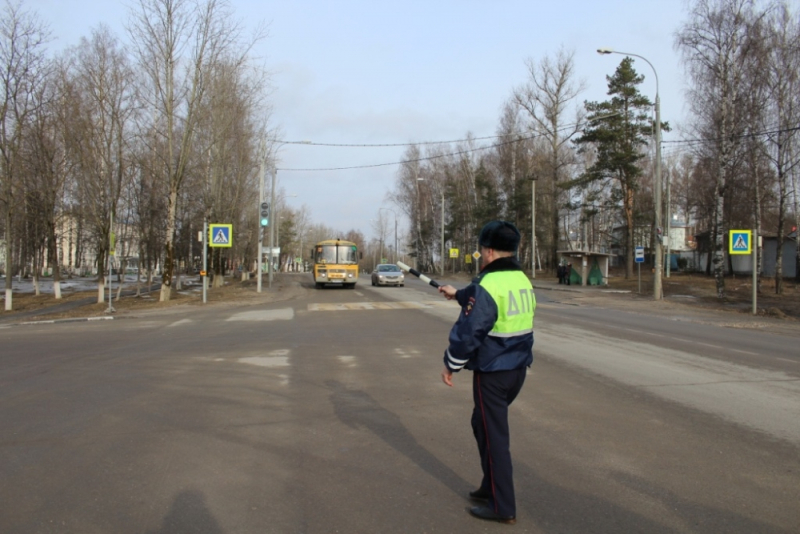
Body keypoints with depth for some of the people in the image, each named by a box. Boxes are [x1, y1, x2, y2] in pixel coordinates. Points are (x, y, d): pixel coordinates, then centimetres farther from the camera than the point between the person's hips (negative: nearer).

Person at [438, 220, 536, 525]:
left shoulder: (488, 285, -20)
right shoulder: (523, 280, 7)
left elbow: (468, 332, -19)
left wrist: (451, 365, -7)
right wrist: (458, 294, 37)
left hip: (492, 372, -8)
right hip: (518, 369, 8)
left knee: (493, 434, 3)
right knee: (485, 423, 22)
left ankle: (502, 507, 12)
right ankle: (491, 487, 33)